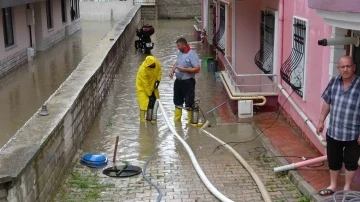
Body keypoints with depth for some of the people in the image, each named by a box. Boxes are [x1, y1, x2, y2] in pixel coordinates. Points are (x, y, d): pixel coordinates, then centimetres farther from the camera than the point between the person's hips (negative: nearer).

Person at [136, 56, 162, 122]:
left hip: (152, 84, 6)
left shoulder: (156, 63, -23)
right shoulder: (142, 70, -37)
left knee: (154, 100, 8)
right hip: (142, 86, -6)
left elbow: (159, 70, -1)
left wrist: (158, 80, -15)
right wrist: (150, 94, -23)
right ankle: (142, 119, -4)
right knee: (144, 102, -11)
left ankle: (150, 117, 21)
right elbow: (145, 84, -29)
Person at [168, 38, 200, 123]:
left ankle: (190, 122, 14)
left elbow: (197, 69, -22)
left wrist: (184, 69, -22)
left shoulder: (192, 55, -18)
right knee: (177, 100, 18)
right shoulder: (180, 53, 7)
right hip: (178, 80, 8)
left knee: (189, 102, 1)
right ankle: (176, 120, 32)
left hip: (188, 81, -8)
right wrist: (172, 71, 5)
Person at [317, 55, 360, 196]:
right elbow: (327, 103, 8)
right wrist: (321, 121, 9)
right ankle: (332, 186, 37)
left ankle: (347, 188, 32)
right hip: (333, 131, 4)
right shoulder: (334, 82, -4)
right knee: (333, 161, 18)